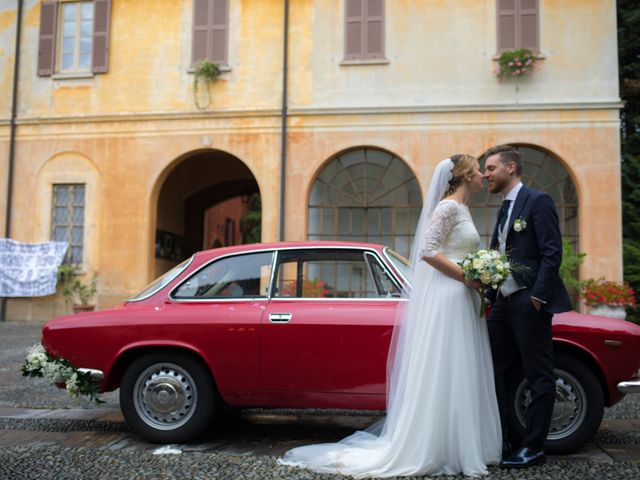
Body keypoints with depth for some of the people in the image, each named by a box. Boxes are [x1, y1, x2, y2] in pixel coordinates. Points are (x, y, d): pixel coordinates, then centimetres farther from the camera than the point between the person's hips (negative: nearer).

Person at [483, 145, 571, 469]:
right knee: (493, 373, 8)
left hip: (529, 304, -9)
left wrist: (538, 297, -18)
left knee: (538, 378, 2)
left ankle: (533, 448, 10)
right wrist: (490, 296, 8)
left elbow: (552, 253, -13)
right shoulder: (504, 210, 19)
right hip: (504, 304, 9)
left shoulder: (537, 202, -6)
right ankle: (498, 442, 18)